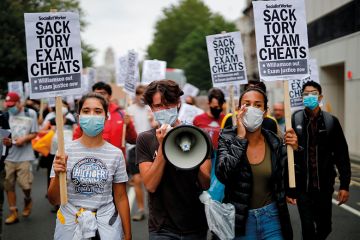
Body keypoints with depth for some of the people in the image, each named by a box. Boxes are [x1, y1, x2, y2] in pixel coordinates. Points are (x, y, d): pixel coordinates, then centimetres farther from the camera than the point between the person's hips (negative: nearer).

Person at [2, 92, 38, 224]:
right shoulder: (8, 114, 4)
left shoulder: (30, 113, -2)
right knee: (8, 185, 5)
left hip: (24, 156, -3)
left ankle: (28, 200, 29)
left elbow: (34, 134, 1)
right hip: (9, 155, 3)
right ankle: (13, 213, 18)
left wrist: (24, 139, -16)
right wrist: (6, 139, -10)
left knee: (24, 184, -5)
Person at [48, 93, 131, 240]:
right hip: (69, 224, 0)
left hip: (106, 226, 0)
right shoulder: (65, 151, -7)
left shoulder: (116, 154, -5)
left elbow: (120, 198, 1)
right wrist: (58, 176, -23)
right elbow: (54, 200, -4)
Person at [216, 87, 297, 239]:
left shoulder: (275, 143, -3)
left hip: (271, 217, 2)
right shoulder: (227, 138, -9)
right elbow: (223, 175, -25)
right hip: (239, 219, -2)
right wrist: (240, 138, -23)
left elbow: (289, 182, 2)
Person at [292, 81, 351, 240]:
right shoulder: (294, 120, -3)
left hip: (324, 184, 1)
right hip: (302, 185, -1)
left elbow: (341, 155, 0)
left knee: (325, 227, 13)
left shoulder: (331, 121, -1)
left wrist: (344, 185, -3)